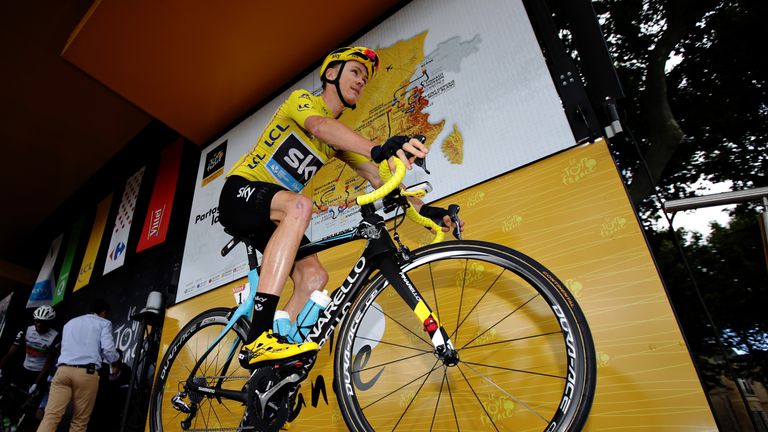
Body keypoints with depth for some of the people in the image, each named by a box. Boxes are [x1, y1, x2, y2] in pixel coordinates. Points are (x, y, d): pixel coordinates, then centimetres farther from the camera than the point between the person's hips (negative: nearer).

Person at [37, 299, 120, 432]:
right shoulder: (104, 323, 11)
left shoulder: (69, 323, 30)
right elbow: (108, 349, -4)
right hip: (87, 373, -4)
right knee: (79, 421, 6)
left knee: (51, 416, -5)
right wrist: (115, 366, 15)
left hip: (63, 370, 4)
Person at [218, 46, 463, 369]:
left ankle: (267, 366, -5)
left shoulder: (341, 138, 11)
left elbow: (377, 176, -1)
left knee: (314, 276, -13)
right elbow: (320, 127, -33)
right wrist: (378, 149, -52)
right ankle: (259, 339, -41)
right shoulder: (302, 99, -7)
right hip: (240, 192, -7)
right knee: (300, 206, -37)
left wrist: (423, 208, -15)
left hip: (271, 216, 7)